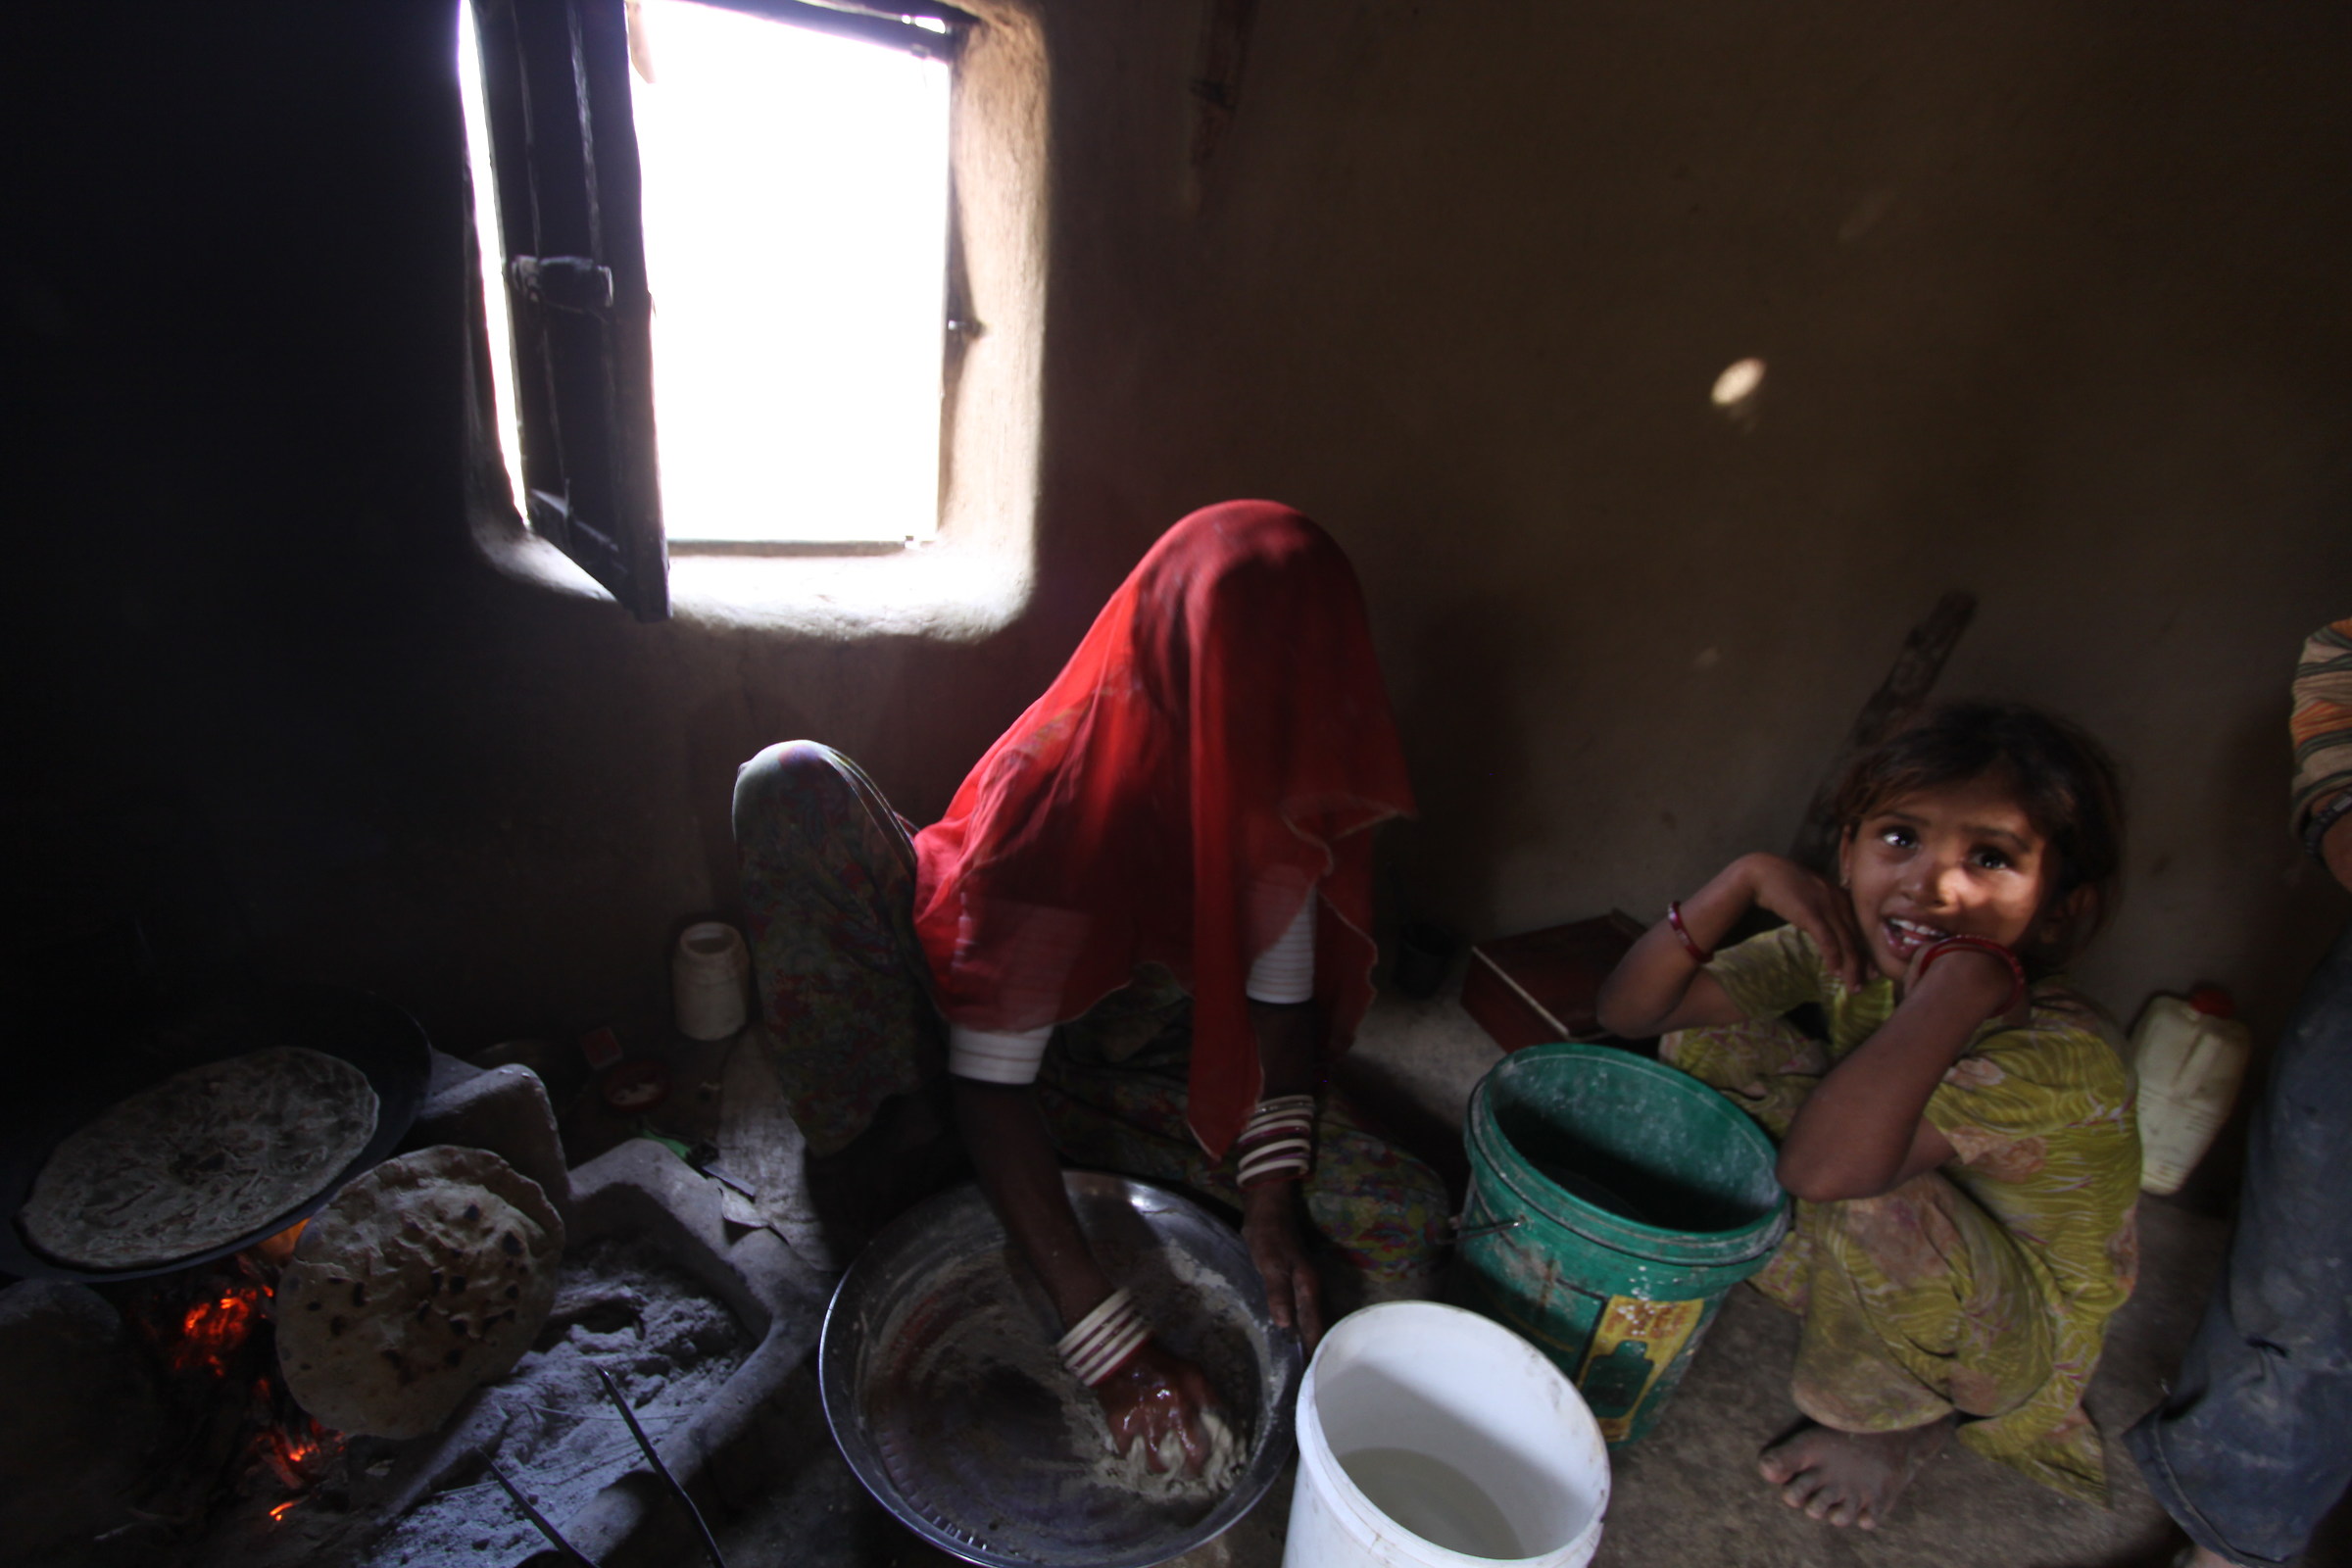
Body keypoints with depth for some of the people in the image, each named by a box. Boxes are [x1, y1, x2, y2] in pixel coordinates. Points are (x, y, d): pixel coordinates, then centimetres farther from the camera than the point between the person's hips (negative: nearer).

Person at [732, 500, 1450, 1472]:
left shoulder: (1287, 789, -17)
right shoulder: (1050, 788, -32)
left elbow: (1283, 991, -7)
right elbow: (989, 1082, -31)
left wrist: (1272, 1197, -19)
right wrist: (1106, 1337, -33)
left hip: (1139, 1065, 5)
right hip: (991, 1046, -4)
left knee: (1407, 1221, -15)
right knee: (791, 784, -26)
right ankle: (886, 1146, -8)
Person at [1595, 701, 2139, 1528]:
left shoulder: (2059, 1051, -33)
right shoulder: (1848, 951, -17)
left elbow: (1820, 1166, -49)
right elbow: (1629, 1010, -18)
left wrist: (1959, 987, -45)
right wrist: (1746, 879, -28)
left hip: (2025, 1342, -4)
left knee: (1873, 1195, -37)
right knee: (1704, 1035, -10)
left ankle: (1903, 1417, -3)